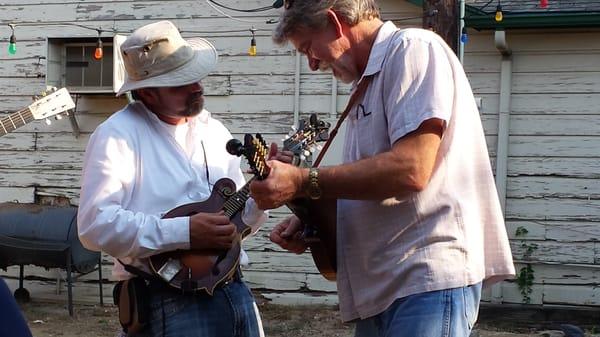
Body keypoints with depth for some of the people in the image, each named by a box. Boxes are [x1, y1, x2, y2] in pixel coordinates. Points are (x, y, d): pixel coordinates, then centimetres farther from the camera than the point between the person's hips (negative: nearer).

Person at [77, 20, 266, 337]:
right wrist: (184, 232, -23)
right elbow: (95, 225, -20)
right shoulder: (119, 134, -10)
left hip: (235, 290, 7)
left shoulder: (213, 130, 12)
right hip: (167, 303, -7)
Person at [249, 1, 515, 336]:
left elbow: (410, 170, -21)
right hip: (379, 283, 9)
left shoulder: (414, 48, -9)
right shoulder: (368, 84, 20)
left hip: (428, 276, -9)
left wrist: (303, 182, -15)